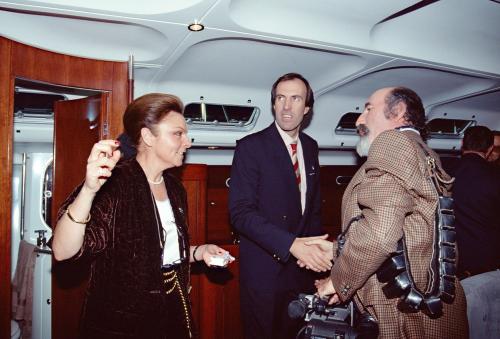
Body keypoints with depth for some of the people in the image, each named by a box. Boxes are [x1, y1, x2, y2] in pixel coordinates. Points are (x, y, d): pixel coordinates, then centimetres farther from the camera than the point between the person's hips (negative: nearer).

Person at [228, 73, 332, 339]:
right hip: (264, 269, -5)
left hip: (302, 267, 5)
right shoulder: (251, 147, -12)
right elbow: (241, 212, -20)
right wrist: (291, 244, -28)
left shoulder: (311, 147, 6)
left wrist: (314, 249, 3)